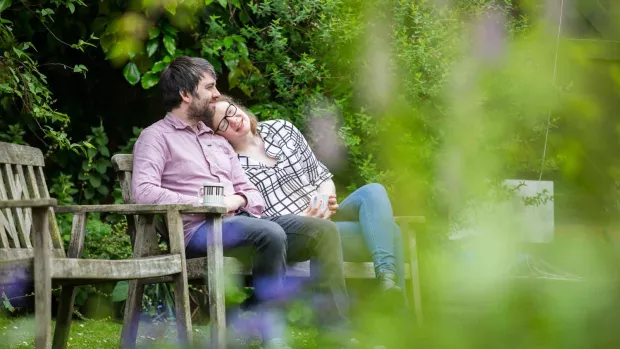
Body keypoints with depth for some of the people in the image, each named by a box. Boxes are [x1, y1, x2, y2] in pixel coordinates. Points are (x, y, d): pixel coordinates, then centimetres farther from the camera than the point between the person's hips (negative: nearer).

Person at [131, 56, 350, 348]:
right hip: (197, 229, -7)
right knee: (270, 233, -36)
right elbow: (143, 192, -14)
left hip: (240, 219, 7)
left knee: (323, 230, -12)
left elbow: (252, 193, 21)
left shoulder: (217, 140, 26)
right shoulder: (156, 136, 3)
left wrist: (237, 200, -4)